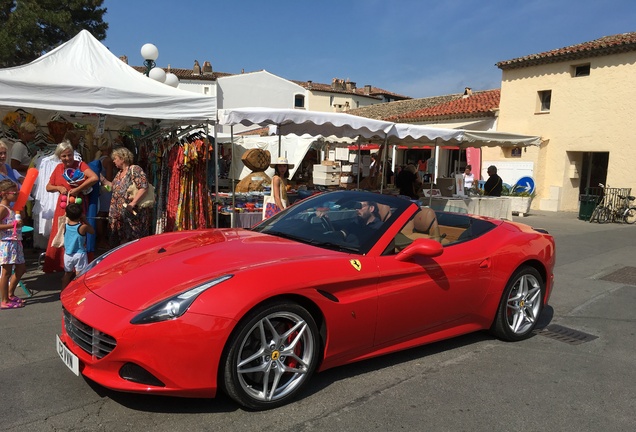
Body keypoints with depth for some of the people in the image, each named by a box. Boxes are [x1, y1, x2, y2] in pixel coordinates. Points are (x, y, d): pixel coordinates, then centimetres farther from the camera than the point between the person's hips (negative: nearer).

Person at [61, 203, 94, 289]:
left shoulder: (65, 226, -5)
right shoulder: (83, 227, -17)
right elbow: (93, 231, -1)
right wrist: (85, 221, 0)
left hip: (67, 254, 5)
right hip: (79, 255, -4)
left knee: (67, 274, 20)